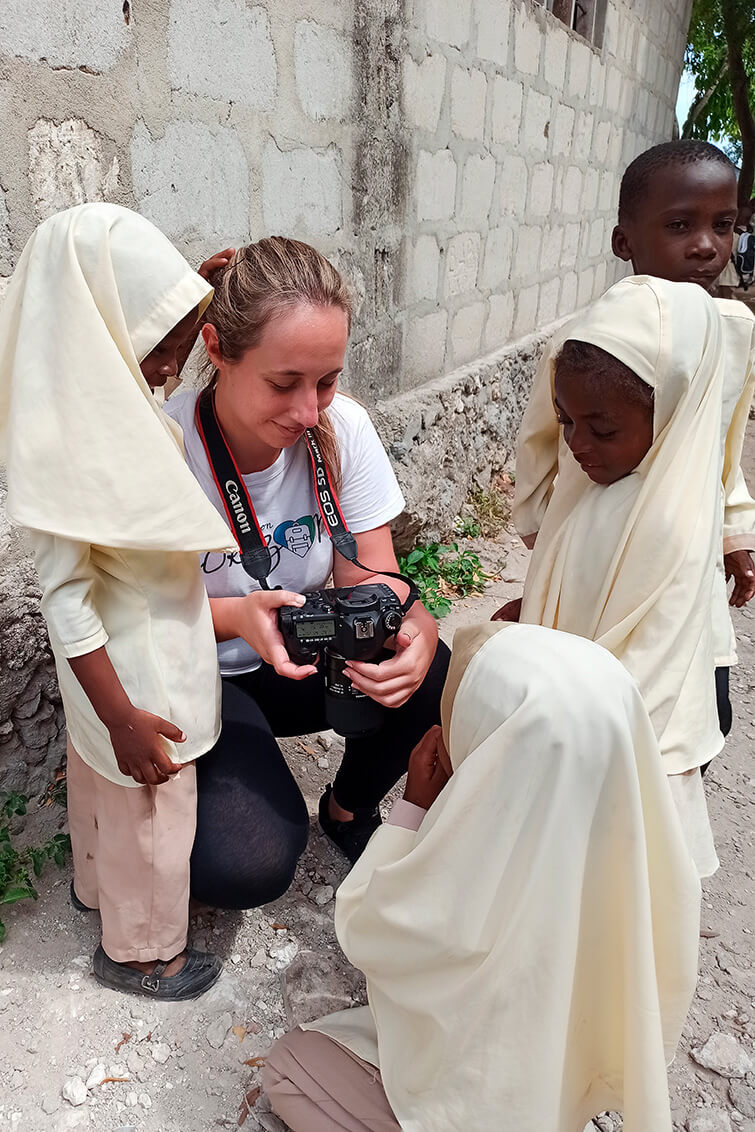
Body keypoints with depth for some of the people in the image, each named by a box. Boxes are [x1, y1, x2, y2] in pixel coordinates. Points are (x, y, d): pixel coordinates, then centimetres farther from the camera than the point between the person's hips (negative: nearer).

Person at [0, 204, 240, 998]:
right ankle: (140, 949, 39)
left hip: (152, 644, 9)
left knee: (101, 778, 30)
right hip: (134, 670, -9)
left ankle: (97, 883, 57)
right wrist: (124, 717, -24)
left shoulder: (108, 404, -4)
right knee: (150, 807, 13)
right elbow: (64, 598, -27)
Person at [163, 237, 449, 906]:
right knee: (247, 864, -27)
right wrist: (234, 615, -34)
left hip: (303, 657, 4)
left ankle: (349, 807, 8)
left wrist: (414, 626, -35)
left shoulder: (343, 429, -14)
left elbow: (371, 578, -11)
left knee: (434, 675, -25)